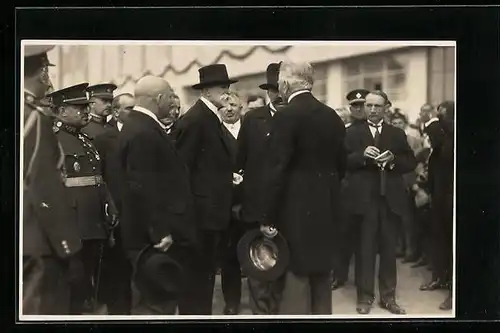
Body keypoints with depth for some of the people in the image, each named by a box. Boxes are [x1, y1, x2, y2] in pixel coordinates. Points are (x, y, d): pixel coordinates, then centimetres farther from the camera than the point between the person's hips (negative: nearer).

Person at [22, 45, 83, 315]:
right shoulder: (34, 118, -15)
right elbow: (46, 188, -18)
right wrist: (69, 248, -14)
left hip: (26, 240, 8)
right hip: (35, 243, -8)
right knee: (40, 310, -2)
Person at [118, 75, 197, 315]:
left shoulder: (143, 126, 14)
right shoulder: (142, 132, -20)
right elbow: (142, 187, -25)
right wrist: (159, 231, -23)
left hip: (160, 230, 11)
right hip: (153, 235, -11)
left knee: (160, 297, 18)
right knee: (157, 301, -3)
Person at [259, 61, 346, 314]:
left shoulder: (287, 116, -14)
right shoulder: (333, 116, 7)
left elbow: (277, 170, -17)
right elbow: (341, 164, 13)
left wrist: (267, 218, -12)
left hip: (298, 207, -7)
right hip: (327, 206, 7)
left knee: (296, 277, -3)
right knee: (321, 274, 17)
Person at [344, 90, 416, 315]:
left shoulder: (397, 134, 11)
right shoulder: (353, 133, 5)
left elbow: (410, 163, 6)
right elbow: (343, 162, -5)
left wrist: (393, 160, -12)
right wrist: (362, 155, -20)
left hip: (390, 198, 2)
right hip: (364, 198, -2)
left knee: (389, 248, 8)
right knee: (365, 248, 3)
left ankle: (388, 296, 17)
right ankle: (365, 296, 11)